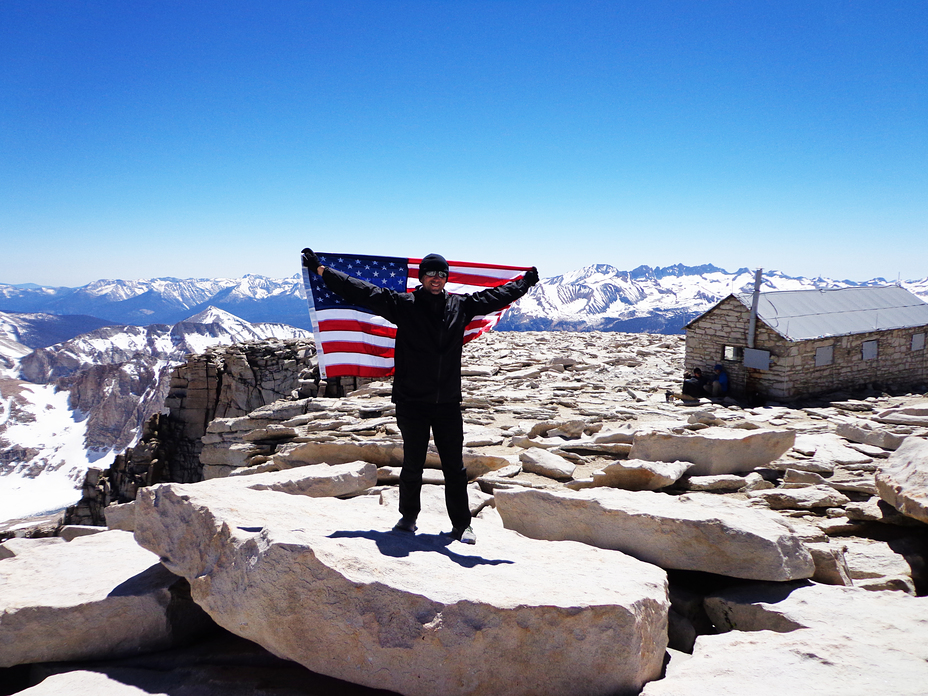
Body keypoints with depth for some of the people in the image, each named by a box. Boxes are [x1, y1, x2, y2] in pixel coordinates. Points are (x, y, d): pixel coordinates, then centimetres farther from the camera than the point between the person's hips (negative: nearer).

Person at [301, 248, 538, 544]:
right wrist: (320, 269, -4)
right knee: (413, 465, 7)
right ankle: (408, 517, 28)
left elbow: (496, 295, 19)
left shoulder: (461, 306, 6)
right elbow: (361, 290, -3)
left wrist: (527, 280, 28)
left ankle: (461, 524, 19)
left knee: (455, 467, 6)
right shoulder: (402, 304, -2)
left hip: (448, 403, 2)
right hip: (412, 402, -2)